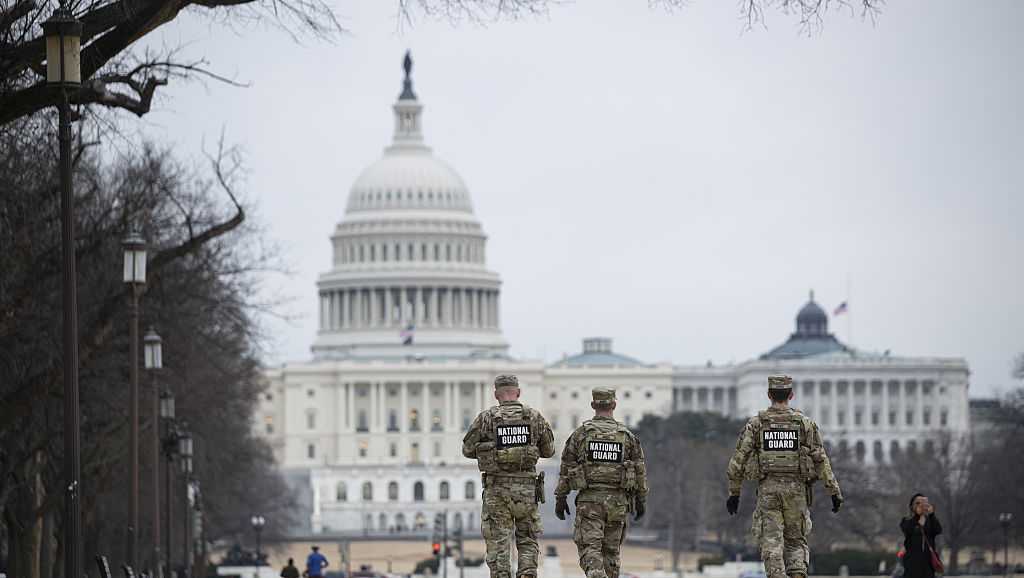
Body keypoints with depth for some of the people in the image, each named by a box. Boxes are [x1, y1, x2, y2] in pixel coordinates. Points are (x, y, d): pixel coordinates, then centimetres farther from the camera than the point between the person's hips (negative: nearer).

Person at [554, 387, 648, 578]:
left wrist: (560, 498, 9)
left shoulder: (581, 433, 0)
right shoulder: (628, 436, 3)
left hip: (589, 499, -2)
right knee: (611, 551, 13)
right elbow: (640, 470, 5)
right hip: (618, 501, 2)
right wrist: (641, 500, 14)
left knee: (590, 549, -7)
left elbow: (566, 468, 2)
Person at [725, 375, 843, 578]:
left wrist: (734, 492, 8)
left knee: (771, 543, 0)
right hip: (796, 490, 1)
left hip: (767, 490, -1)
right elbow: (821, 460, 0)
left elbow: (738, 459, 1)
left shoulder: (756, 423, 2)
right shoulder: (805, 423, 3)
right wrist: (834, 491, 4)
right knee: (796, 541, 12)